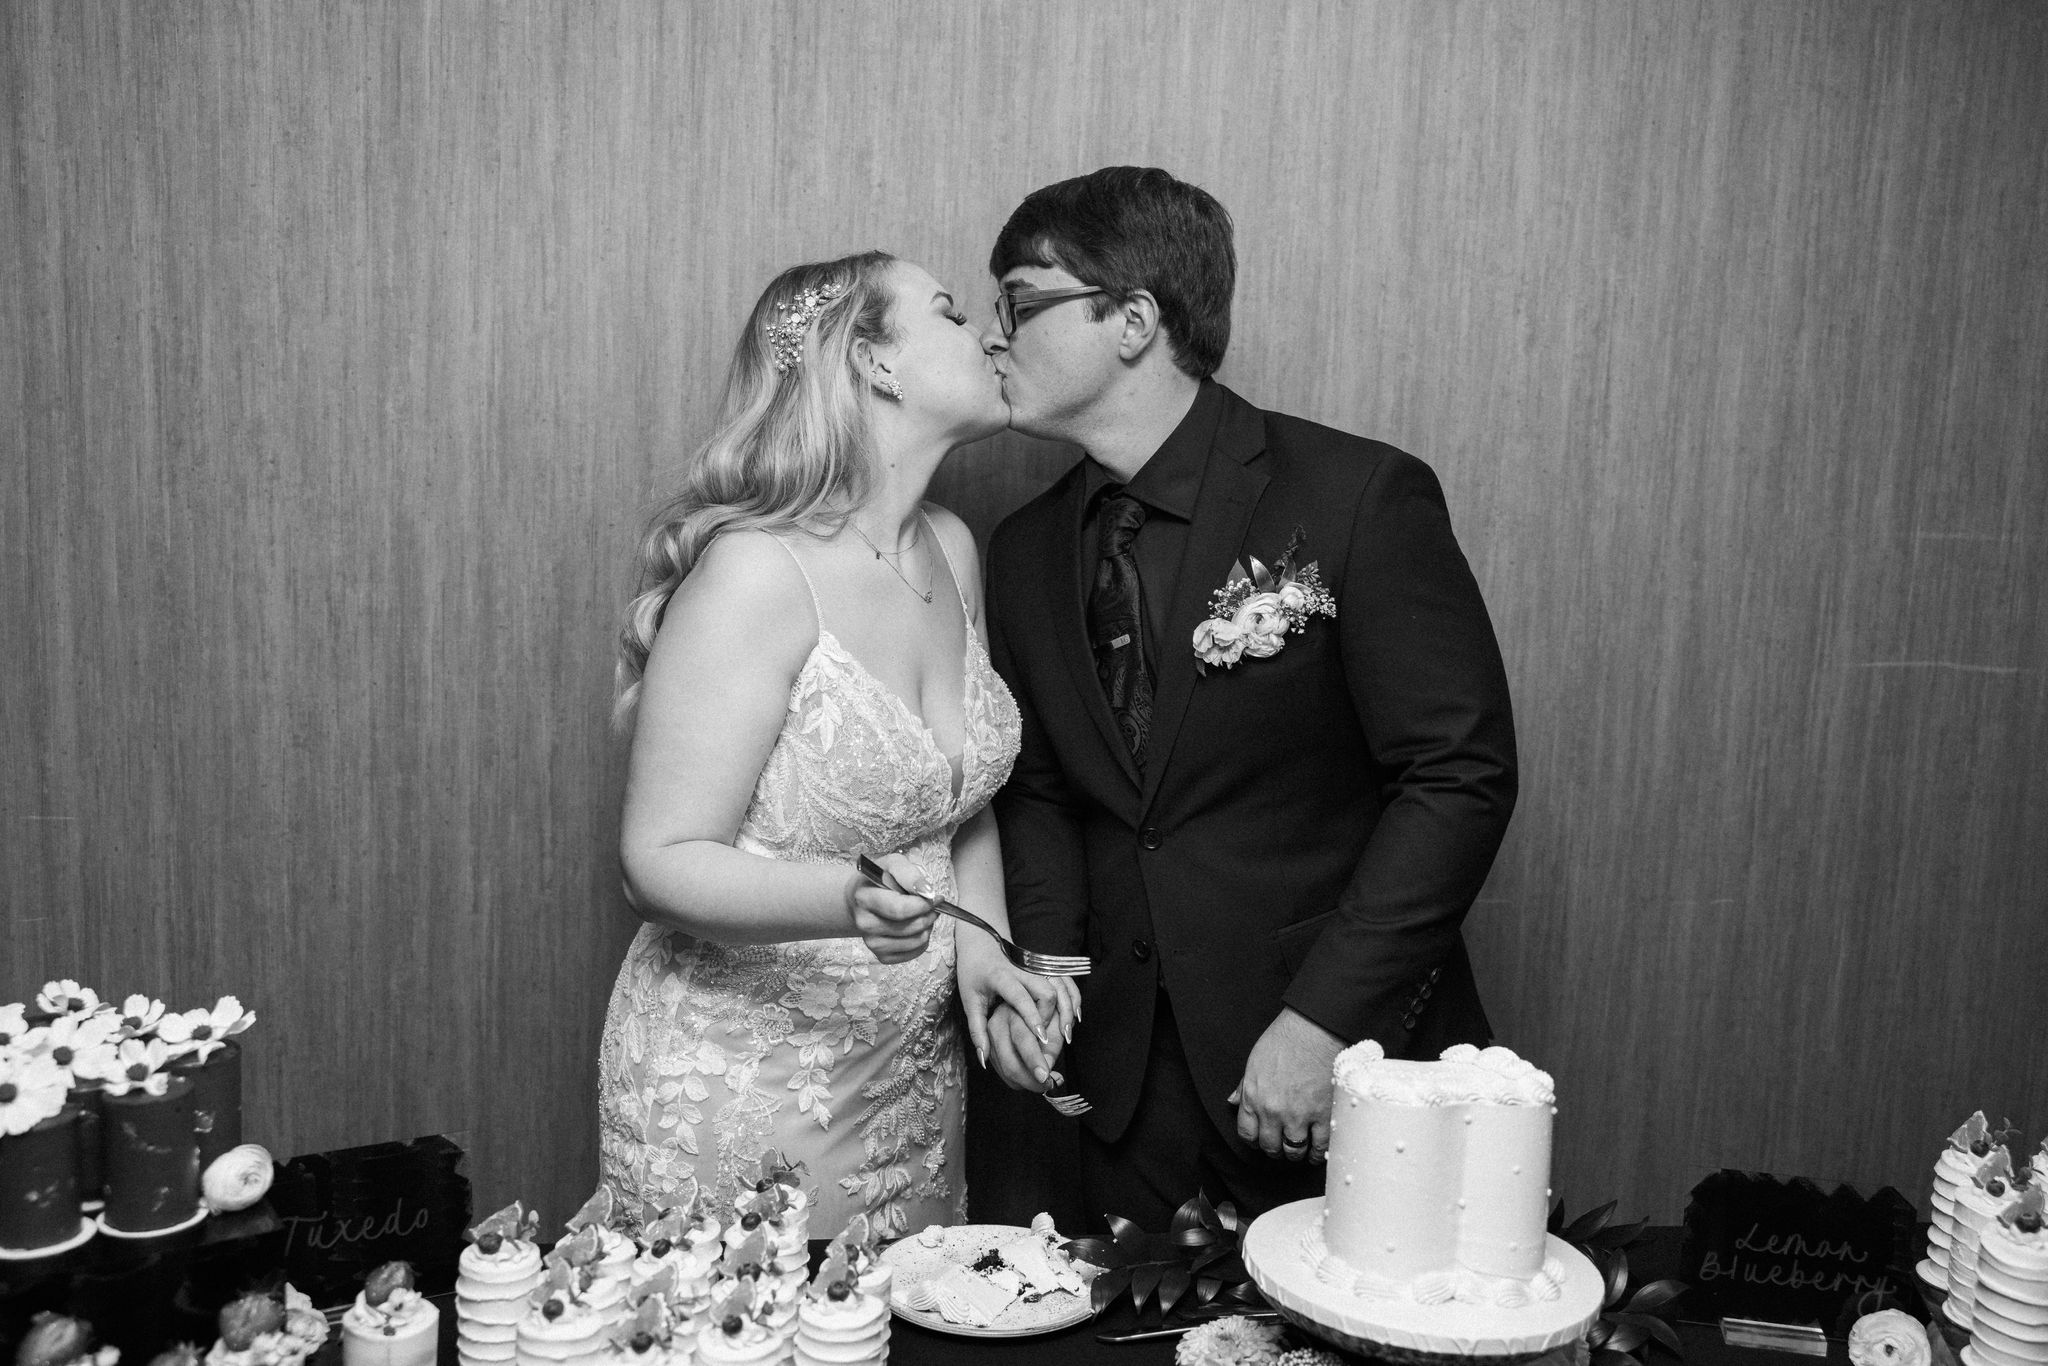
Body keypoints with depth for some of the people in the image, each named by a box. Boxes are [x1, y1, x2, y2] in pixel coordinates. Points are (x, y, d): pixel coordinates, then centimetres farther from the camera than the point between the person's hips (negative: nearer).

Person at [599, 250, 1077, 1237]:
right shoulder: (754, 574, -21)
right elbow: (661, 863, -19)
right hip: (743, 1087, -7)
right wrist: (842, 901, -36)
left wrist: (980, 940, -4)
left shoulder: (952, 550, 2)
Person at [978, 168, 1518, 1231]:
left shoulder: (1360, 497, -14)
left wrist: (1323, 1019, -19)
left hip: (1348, 1063, -4)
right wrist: (1042, 964, -4)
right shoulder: (1027, 550, 5)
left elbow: (1461, 776, -15)